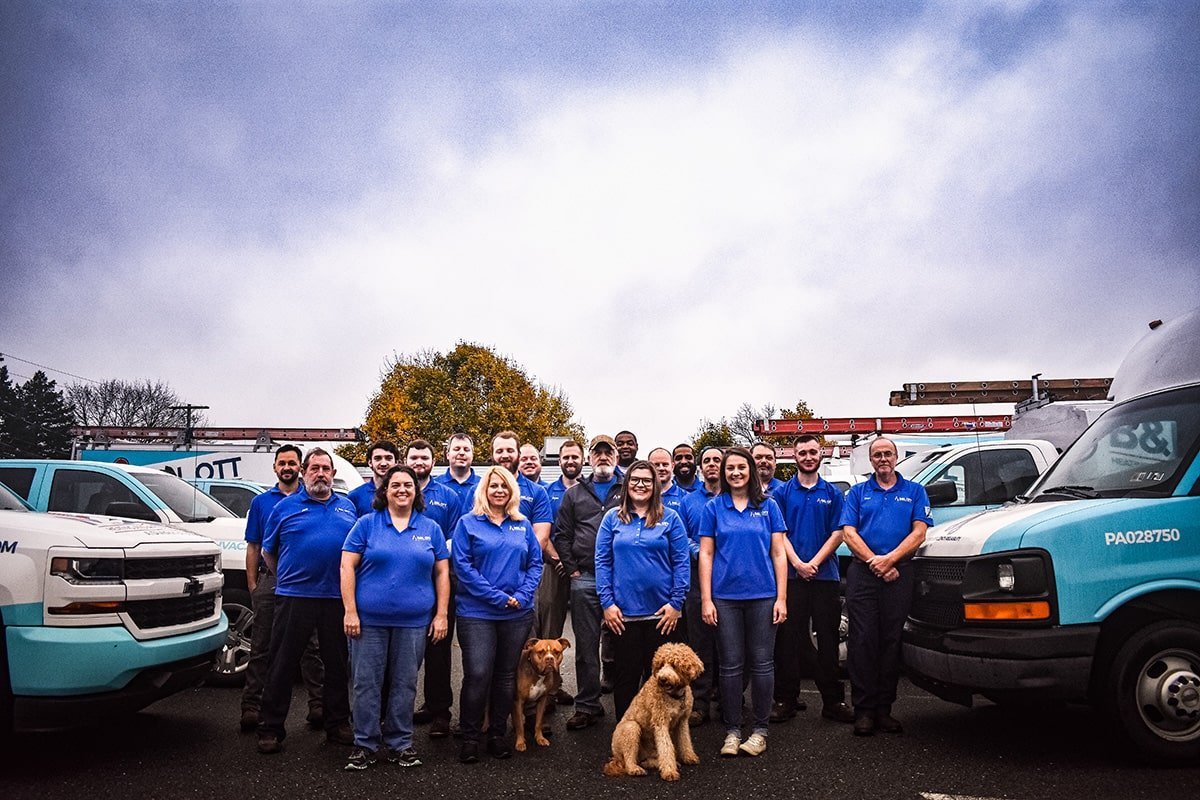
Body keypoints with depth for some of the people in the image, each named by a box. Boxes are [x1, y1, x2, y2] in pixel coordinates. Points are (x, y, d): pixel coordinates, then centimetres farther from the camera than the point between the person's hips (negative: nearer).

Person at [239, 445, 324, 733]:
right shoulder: (261, 501, 10)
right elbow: (253, 547, 10)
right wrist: (252, 584, 2)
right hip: (269, 580, 1)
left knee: (309, 647, 5)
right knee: (260, 647, 5)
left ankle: (317, 705, 11)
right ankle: (250, 706, 11)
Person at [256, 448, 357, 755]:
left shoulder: (347, 507, 11)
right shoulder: (285, 507, 4)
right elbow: (268, 551, 10)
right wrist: (286, 578, 10)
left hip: (337, 597, 2)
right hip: (294, 597, -2)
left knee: (337, 664, 11)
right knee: (282, 664, 3)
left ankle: (338, 724, 22)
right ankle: (270, 729, 12)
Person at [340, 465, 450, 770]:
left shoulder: (430, 528, 7)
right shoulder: (367, 524, 2)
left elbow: (442, 573, 8)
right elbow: (347, 567, -1)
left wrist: (441, 614, 2)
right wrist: (350, 611, -8)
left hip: (414, 621, 2)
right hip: (369, 619, -1)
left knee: (405, 684, 9)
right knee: (367, 684, 3)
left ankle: (399, 744, 22)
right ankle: (365, 744, 17)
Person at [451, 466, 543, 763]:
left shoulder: (523, 525, 11)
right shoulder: (468, 523, 1)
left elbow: (535, 563, 9)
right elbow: (462, 566, -7)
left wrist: (522, 596, -8)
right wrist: (497, 597, -13)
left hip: (518, 614, 4)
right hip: (477, 613, -3)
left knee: (506, 674, 10)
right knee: (478, 674, -8)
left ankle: (497, 734, 22)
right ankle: (470, 737, 7)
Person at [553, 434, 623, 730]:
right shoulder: (575, 493, 14)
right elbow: (562, 534, 11)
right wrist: (571, 568, 1)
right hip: (584, 580, 2)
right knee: (586, 646, 6)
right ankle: (587, 706, 15)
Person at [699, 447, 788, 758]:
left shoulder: (768, 506, 6)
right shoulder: (713, 507, 5)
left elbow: (778, 553, 4)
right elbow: (705, 555, 4)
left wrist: (781, 598, -3)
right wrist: (706, 599, -3)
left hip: (762, 595, 0)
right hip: (725, 597, 0)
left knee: (761, 663, 5)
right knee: (731, 665, 5)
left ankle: (759, 729, 17)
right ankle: (732, 730, 16)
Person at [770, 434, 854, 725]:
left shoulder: (833, 493, 9)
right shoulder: (781, 493, 6)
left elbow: (837, 534, 2)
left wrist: (814, 563, -11)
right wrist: (798, 563, -13)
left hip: (825, 574, 1)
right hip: (790, 575, -1)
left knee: (828, 638, 5)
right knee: (789, 638, 2)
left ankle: (833, 701, 14)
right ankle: (785, 699, 10)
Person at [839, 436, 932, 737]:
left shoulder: (914, 491, 13)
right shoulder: (857, 493, 13)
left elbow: (919, 533, 2)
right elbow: (848, 533, 4)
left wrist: (889, 559, -12)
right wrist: (874, 562, -10)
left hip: (899, 574, 0)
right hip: (862, 574, 0)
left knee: (892, 641, 3)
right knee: (863, 640, -3)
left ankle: (884, 709, 12)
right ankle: (864, 710, 3)